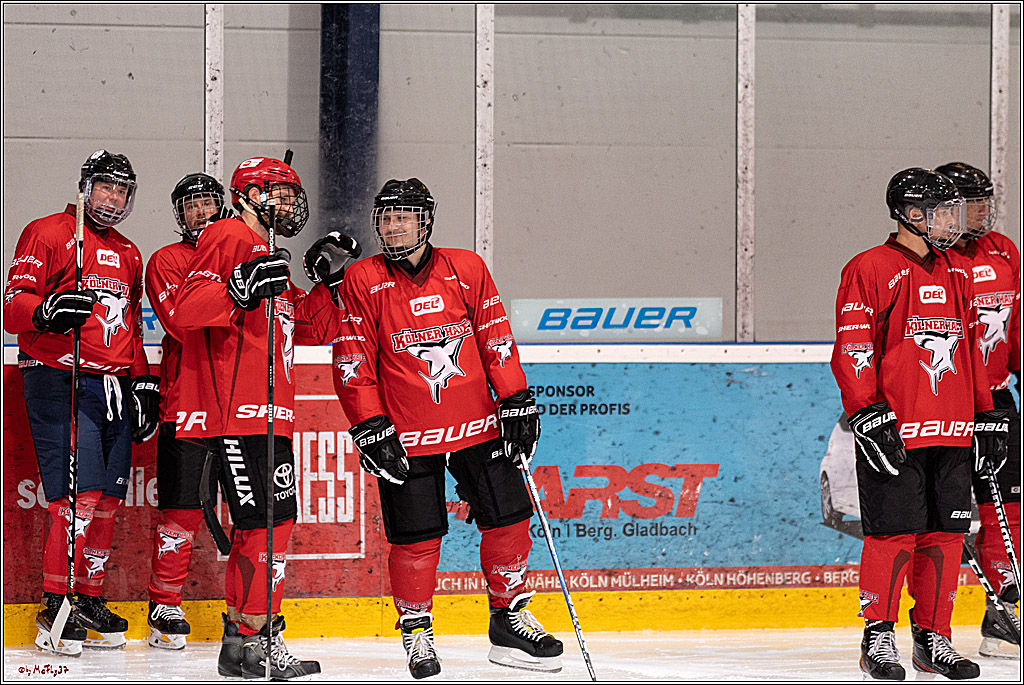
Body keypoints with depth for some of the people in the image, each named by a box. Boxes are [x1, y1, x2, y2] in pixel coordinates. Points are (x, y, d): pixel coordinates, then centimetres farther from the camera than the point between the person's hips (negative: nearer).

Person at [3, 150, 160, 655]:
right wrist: (47, 310, -28)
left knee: (106, 500, 5)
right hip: (60, 382, -7)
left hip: (116, 387, 7)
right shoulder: (47, 234, -1)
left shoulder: (127, 254, 22)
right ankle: (57, 609, -7)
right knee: (78, 496, -14)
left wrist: (144, 383, 17)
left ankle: (88, 601, 15)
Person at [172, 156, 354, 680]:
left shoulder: (270, 258, 26)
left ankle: (253, 634, 19)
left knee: (275, 519, 12)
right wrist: (241, 289, -30)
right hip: (231, 408, -10)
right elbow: (187, 309, -17)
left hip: (269, 412, 10)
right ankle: (246, 641, -12)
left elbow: (310, 330, 28)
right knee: (261, 520, -14)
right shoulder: (227, 239, -4)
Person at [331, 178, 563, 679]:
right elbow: (353, 364, -3)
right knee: (415, 538, -4)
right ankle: (416, 630, 16)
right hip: (406, 436, -2)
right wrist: (370, 428, -9)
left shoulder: (467, 270, 2)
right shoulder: (363, 281, -3)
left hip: (476, 425, 2)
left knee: (507, 518, 2)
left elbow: (496, 339, 7)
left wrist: (517, 402, 2)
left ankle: (510, 619, 20)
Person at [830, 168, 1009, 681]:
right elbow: (852, 351, -10)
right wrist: (869, 415, -17)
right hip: (892, 435, -7)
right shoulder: (870, 271, -6)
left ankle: (933, 639, 14)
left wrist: (986, 414, 19)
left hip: (951, 432, 7)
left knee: (946, 535, 6)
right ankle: (878, 639, 5)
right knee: (893, 535, -6)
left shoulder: (956, 277, 17)